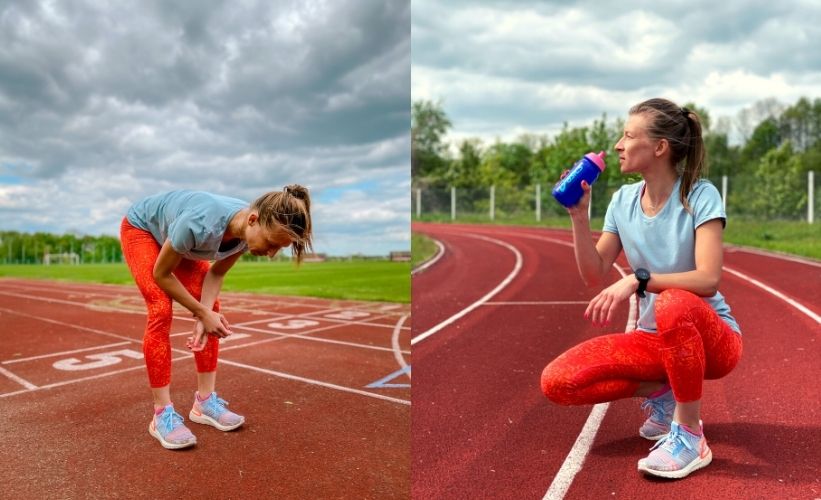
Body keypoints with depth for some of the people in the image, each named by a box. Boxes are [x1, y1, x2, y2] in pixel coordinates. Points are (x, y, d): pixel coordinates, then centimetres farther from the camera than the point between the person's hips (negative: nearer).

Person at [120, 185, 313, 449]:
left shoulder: (250, 230, -25)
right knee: (161, 311, -20)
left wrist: (206, 314, -24)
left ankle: (205, 402, 4)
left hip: (173, 234, 6)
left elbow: (216, 273, -9)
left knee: (212, 307, -6)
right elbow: (161, 273, -27)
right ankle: (162, 414, -10)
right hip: (140, 229, -6)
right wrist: (202, 313, -23)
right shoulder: (200, 224, -45)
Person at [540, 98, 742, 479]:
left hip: (711, 336, -4)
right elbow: (593, 275, -2)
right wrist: (579, 216, -11)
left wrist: (636, 280, -38)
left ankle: (690, 436, -20)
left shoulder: (700, 196, -15)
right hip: (655, 338, 5)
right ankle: (661, 394, 6)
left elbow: (708, 278, -26)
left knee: (673, 305, -42)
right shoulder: (623, 200, 1)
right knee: (556, 382, -14)